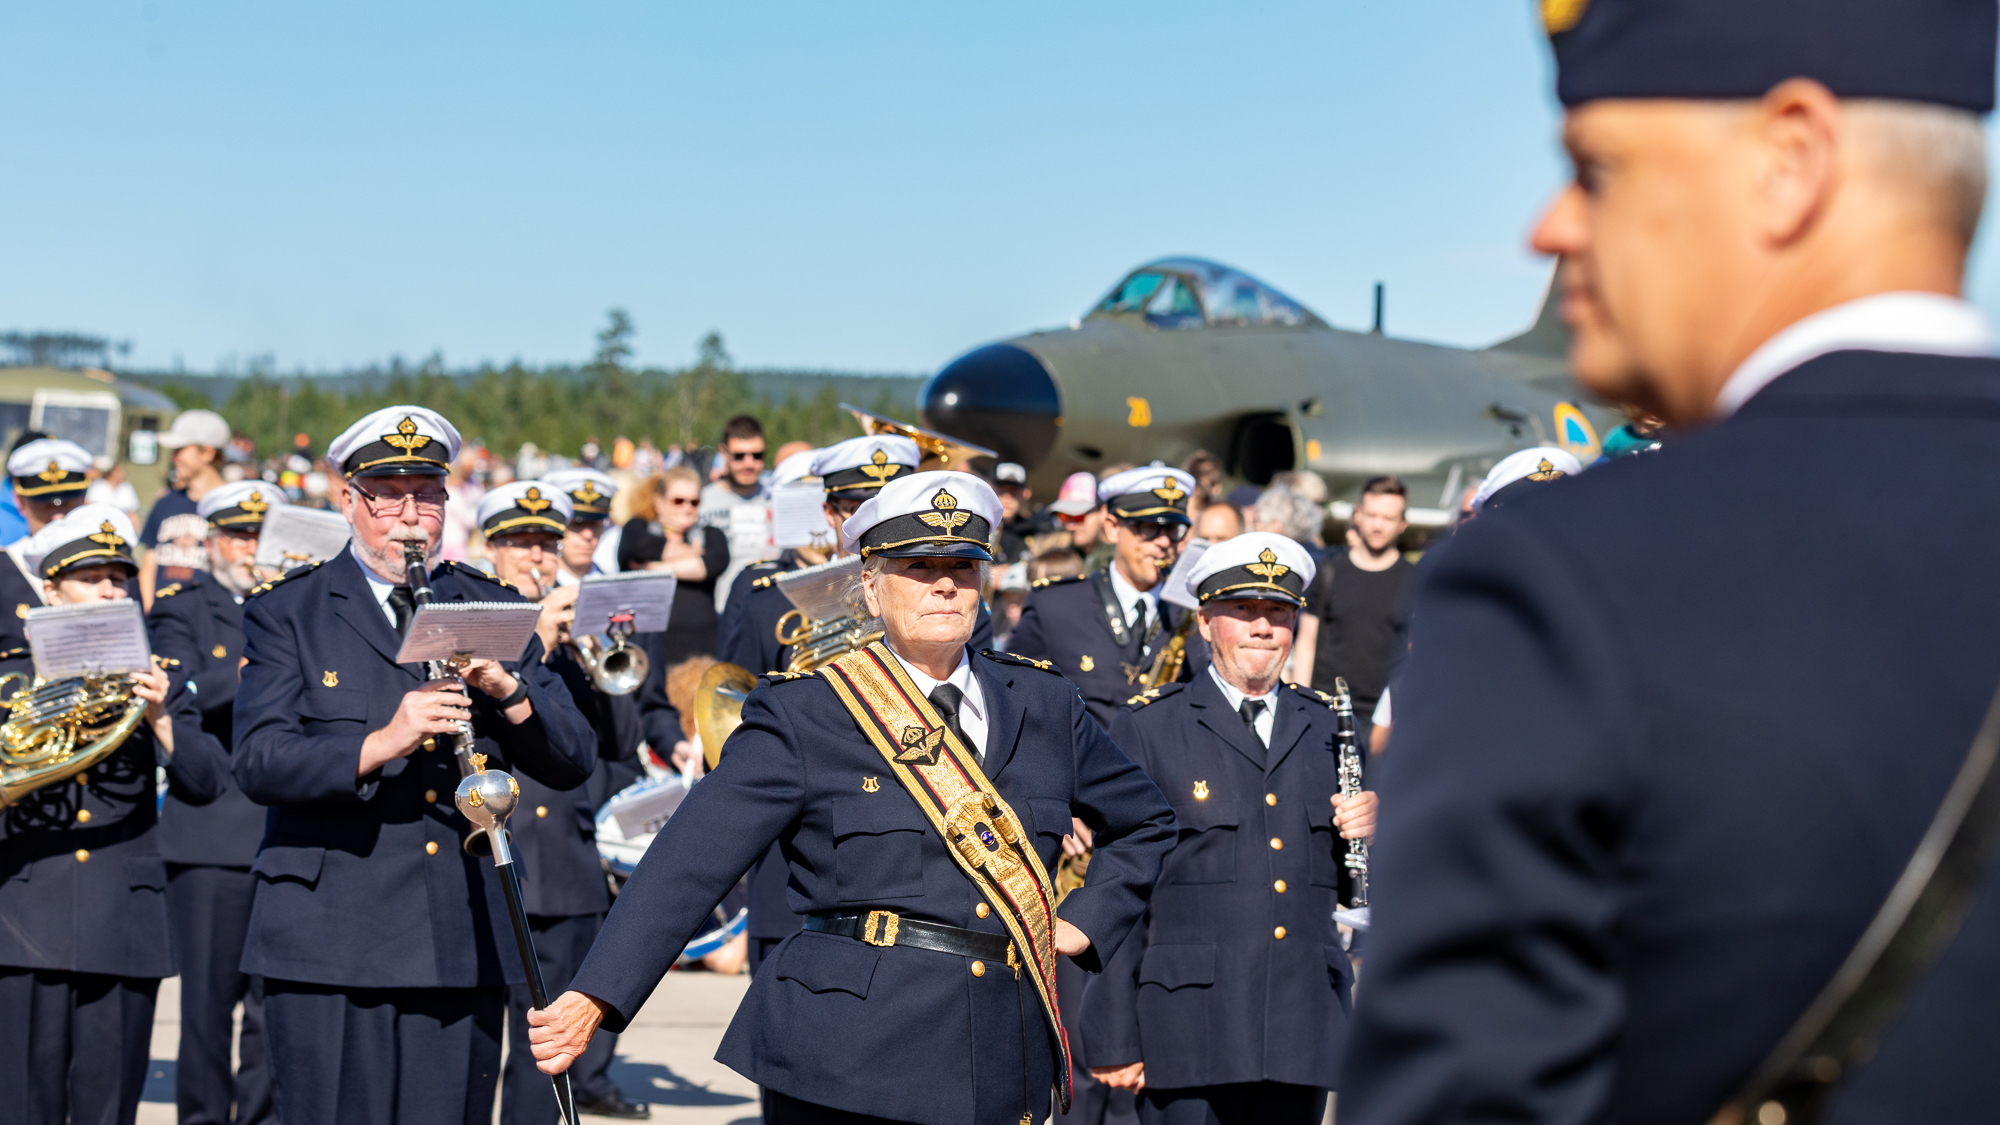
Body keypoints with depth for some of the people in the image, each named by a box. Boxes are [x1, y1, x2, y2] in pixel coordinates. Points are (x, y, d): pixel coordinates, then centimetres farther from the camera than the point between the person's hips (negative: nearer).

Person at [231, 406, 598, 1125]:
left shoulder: (494, 612, 14)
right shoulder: (285, 612, 5)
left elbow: (574, 763, 7)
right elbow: (260, 764, -8)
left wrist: (508, 689, -11)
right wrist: (382, 744, -23)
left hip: (465, 948, 3)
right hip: (329, 947, -3)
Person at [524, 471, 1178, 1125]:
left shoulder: (1045, 707, 11)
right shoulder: (801, 712, -1)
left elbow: (1145, 823, 26)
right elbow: (695, 857, -9)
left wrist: (1083, 924, 10)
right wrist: (596, 997, -19)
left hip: (1003, 1071, 4)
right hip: (846, 1067, -3)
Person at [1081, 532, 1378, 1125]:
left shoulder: (1326, 725, 15)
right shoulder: (1148, 726, 2)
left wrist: (1371, 826, -3)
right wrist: (1113, 1038, -7)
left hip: (1302, 1031, 4)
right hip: (1190, 1028, -4)